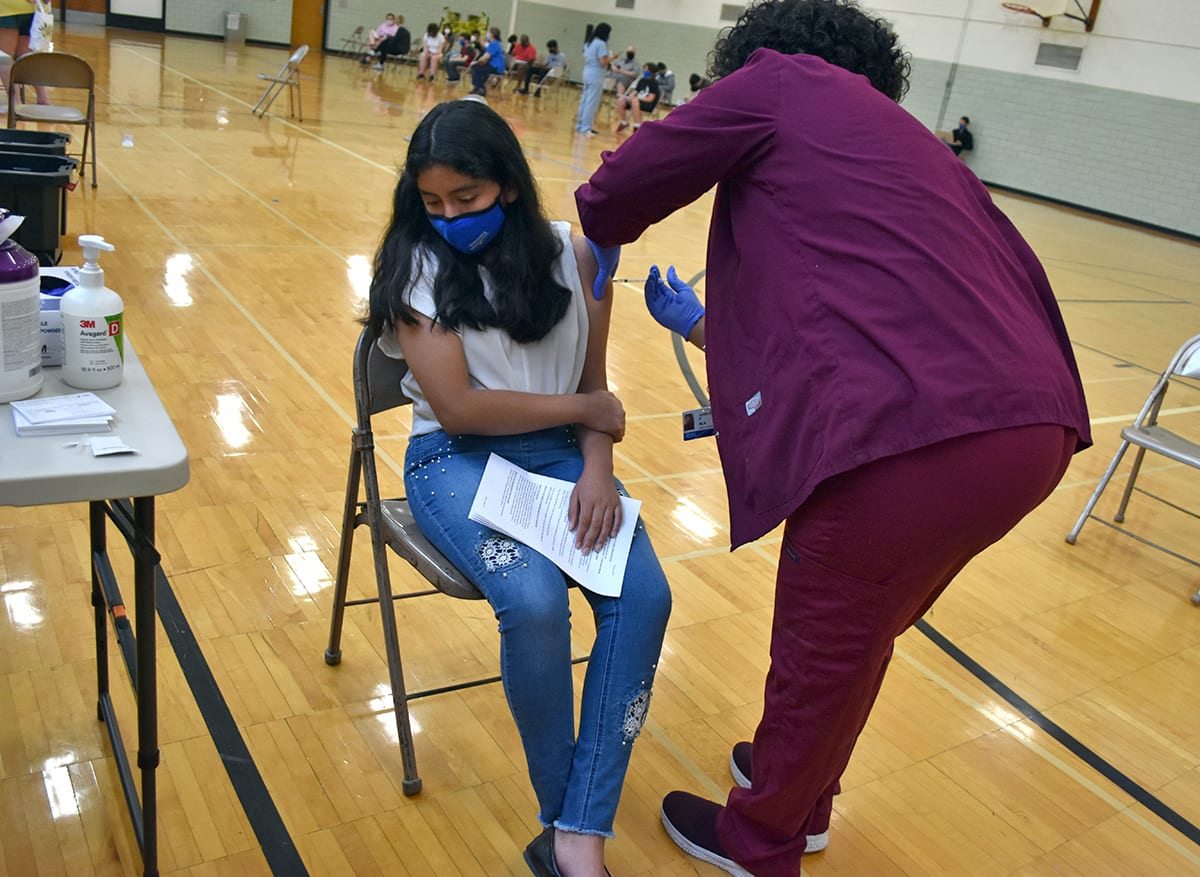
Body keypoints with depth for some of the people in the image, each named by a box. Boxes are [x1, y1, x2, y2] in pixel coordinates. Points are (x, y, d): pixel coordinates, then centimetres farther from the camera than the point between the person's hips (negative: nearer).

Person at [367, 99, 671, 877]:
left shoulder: (570, 255, 3)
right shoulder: (418, 265, -4)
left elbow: (594, 383, 7)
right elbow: (458, 408, -12)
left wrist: (597, 467, -11)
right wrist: (583, 409, -7)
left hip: (558, 451, 4)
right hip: (457, 458, -3)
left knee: (644, 597, -22)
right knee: (535, 603, -30)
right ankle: (562, 811, -4)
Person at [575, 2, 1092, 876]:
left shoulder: (782, 84, 9)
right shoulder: (903, 142, 30)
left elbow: (626, 183, 9)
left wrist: (598, 233, 32)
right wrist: (703, 325, 48)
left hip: (922, 434, -8)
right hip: (1037, 427, 8)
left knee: (824, 650, 15)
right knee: (858, 633, 29)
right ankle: (800, 795, 53)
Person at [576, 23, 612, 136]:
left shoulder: (588, 42, 12)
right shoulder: (601, 44, -15)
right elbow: (603, 62, -18)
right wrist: (611, 58, -4)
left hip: (587, 73, 9)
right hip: (596, 75, -9)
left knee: (584, 100, 12)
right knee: (592, 102, -5)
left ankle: (580, 125, 17)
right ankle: (586, 127, -5)